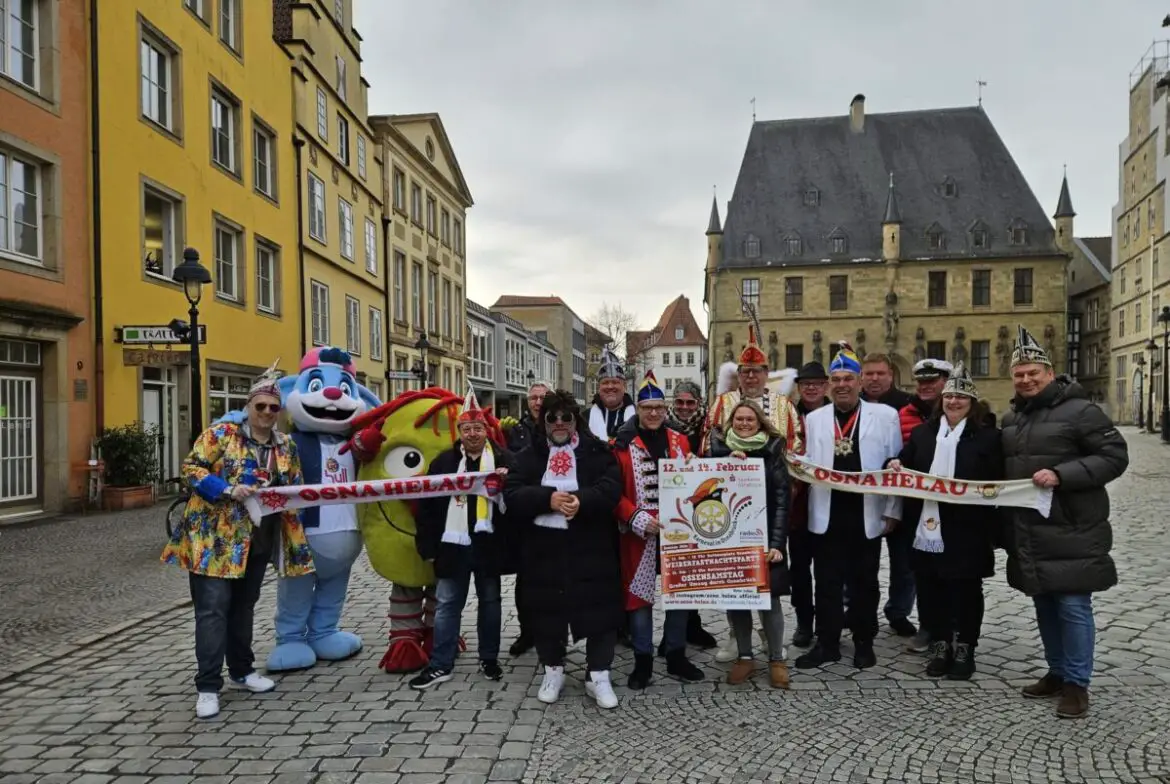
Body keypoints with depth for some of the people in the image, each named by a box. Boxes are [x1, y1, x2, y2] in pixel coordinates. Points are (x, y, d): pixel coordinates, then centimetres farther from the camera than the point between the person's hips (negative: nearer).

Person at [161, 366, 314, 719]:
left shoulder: (286, 446, 8)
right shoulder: (220, 434, -7)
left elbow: (295, 489, 16)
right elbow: (191, 468, -10)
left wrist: (287, 499, -1)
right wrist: (228, 489, -22)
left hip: (258, 541, 5)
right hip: (215, 538, -5)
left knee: (244, 607, 18)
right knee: (213, 609, -6)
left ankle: (242, 671, 32)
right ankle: (208, 687, 0)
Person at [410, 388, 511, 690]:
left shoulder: (502, 459, -1)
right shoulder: (444, 461, 1)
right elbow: (427, 506, 1)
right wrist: (428, 546, -2)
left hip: (488, 544, 0)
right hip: (453, 544, 1)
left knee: (489, 601, 12)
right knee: (447, 605, 6)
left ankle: (489, 659, 26)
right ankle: (440, 665, 14)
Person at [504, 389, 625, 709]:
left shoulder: (598, 452, 4)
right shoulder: (528, 456, 7)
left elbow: (611, 488, -10)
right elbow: (512, 495, -5)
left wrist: (581, 500, -28)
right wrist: (548, 498, -21)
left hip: (590, 547, -1)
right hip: (543, 547, 1)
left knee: (598, 609, 0)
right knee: (547, 610, 9)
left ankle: (599, 676, 14)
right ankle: (553, 671, 27)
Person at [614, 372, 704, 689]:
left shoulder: (680, 442, 8)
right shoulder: (622, 445, -4)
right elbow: (614, 491, -8)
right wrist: (637, 518, -19)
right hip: (639, 534, -3)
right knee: (639, 594, 3)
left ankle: (676, 657, 27)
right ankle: (643, 661, 17)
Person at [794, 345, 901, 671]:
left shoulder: (885, 415, 0)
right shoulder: (814, 418, 7)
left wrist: (892, 510, -3)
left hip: (866, 515, -1)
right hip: (826, 515, 2)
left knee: (864, 582, 11)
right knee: (827, 582, 8)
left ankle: (864, 643, 26)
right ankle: (827, 643, 20)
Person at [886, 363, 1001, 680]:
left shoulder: (988, 436, 0)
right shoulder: (922, 433, 11)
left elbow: (996, 484, -4)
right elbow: (905, 468, 14)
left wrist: (992, 531, -13)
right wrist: (895, 466, -8)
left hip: (966, 531, -3)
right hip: (926, 529, 3)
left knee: (965, 591, 8)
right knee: (930, 589, 9)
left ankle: (964, 648, 23)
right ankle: (939, 646, 24)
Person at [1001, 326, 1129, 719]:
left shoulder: (1079, 410, -8)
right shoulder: (1011, 418, 13)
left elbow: (1114, 455, -13)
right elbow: (1004, 469, 23)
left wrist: (1061, 475, -23)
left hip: (1071, 531, -7)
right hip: (1029, 534, 7)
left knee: (1072, 606, -2)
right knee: (1045, 605, 15)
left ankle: (1077, 683, 11)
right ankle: (1057, 672, 29)